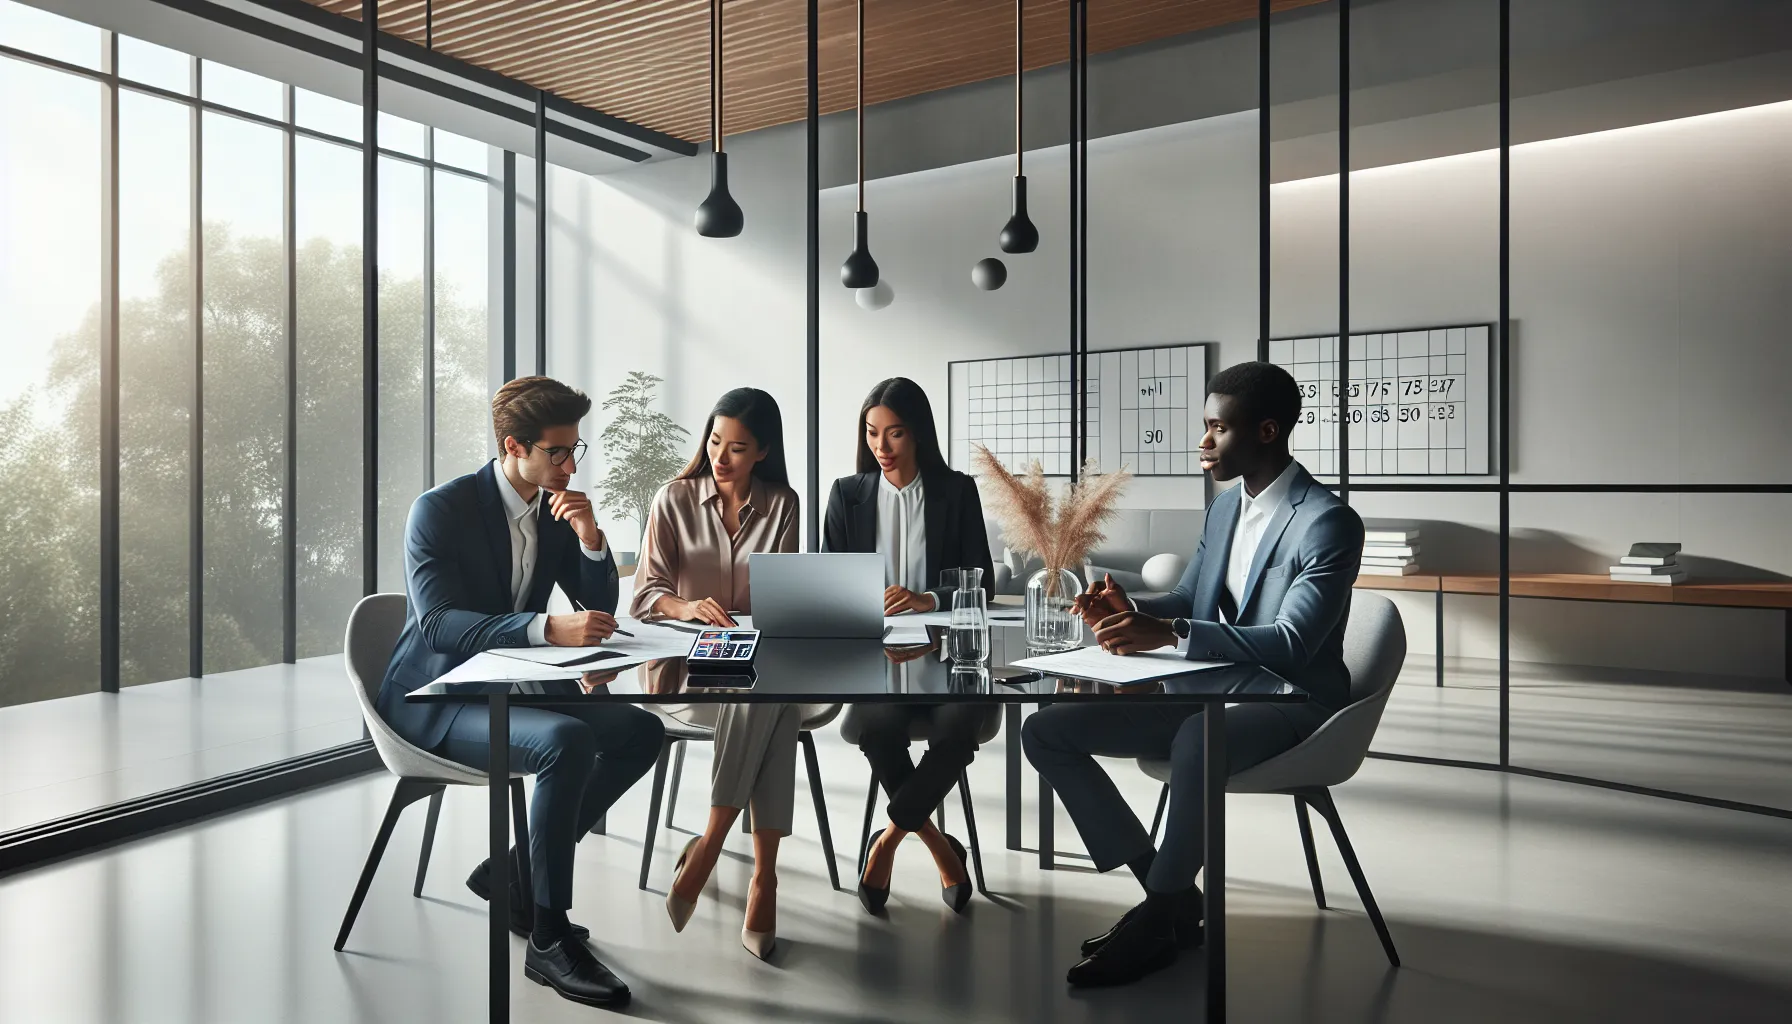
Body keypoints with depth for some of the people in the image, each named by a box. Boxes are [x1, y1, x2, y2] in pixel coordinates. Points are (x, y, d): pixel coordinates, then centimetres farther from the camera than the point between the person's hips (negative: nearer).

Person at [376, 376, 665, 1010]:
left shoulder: (556, 509, 4)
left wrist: (589, 537, -12)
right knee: (567, 741, -32)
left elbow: (598, 610, 6)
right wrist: (547, 628, -40)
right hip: (433, 697, -7)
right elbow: (438, 623, -26)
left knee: (641, 733, -8)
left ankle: (514, 871, 4)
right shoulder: (440, 510, -14)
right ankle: (549, 939, -18)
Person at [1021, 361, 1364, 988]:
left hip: (1289, 704, -8)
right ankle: (1173, 896, -2)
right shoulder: (1226, 506, 10)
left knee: (1197, 743, -42)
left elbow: (1291, 645, -26)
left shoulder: (1329, 523, -15)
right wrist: (1129, 611, -7)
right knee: (1045, 732, -5)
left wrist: (1167, 633, -36)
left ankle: (1157, 918, -17)